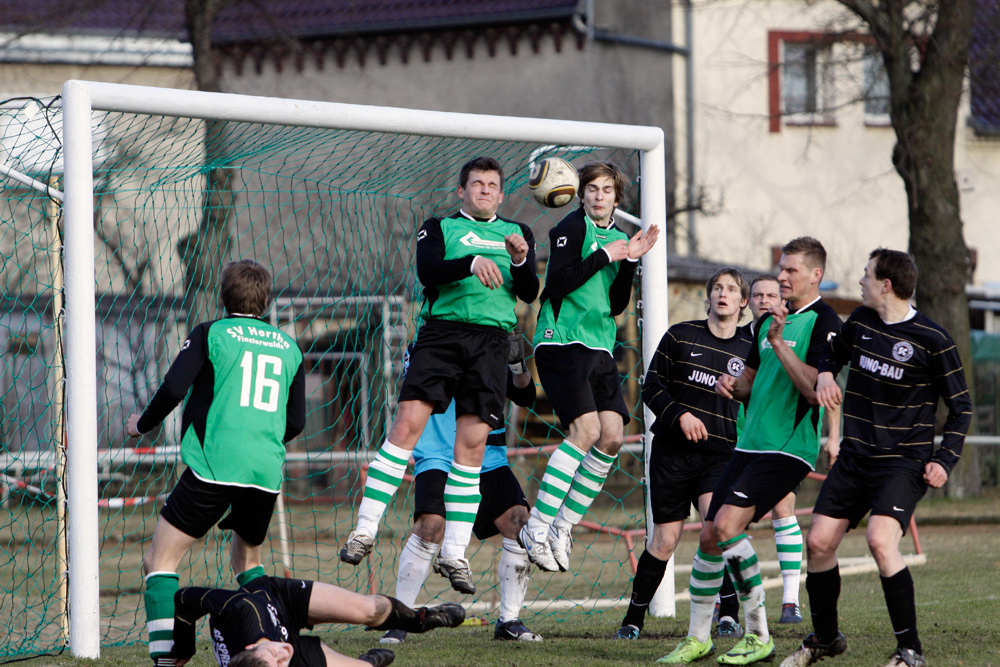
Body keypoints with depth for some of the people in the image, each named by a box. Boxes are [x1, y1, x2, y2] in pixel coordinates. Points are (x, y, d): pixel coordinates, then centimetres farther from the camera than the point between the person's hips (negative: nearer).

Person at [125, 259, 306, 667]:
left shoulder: (210, 334, 4)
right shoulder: (288, 346, 17)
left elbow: (172, 389, -6)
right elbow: (296, 422, 18)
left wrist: (141, 425, 12)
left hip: (215, 466, -5)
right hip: (267, 470, 5)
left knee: (160, 560, -2)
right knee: (247, 558, 28)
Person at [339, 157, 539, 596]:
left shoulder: (517, 233, 20)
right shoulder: (439, 228, 12)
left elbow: (530, 293, 7)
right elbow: (427, 271, -9)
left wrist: (519, 262, -14)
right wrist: (471, 263, -25)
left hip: (491, 341, 2)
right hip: (441, 332, -2)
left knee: (472, 441, -3)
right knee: (408, 421, -16)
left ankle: (453, 552, 3)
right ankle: (366, 528, -13)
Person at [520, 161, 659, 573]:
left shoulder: (617, 237, 18)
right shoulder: (573, 227, -4)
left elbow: (615, 305, 13)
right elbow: (557, 283, -16)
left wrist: (630, 261, 1)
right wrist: (605, 256, -15)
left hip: (599, 347, 8)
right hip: (562, 341, -8)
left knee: (612, 436, -3)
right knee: (586, 429, -21)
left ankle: (564, 524, 6)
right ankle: (537, 527, -18)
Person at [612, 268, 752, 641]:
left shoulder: (750, 350, 6)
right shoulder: (681, 335, 3)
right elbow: (651, 385, 4)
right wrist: (680, 415, -11)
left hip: (721, 453, 0)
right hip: (673, 452, 0)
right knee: (665, 539, 1)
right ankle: (634, 618, 17)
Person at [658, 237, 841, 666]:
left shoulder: (823, 322, -9)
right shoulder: (771, 322, 18)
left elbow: (816, 390, -19)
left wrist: (780, 344, -22)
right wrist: (731, 384, 4)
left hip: (788, 448, -8)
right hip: (751, 444, 9)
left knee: (727, 525, -21)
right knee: (709, 535, 6)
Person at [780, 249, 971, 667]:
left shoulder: (932, 341, -11)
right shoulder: (860, 322, 5)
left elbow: (961, 407, -3)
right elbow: (833, 352, 26)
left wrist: (945, 462, -14)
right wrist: (825, 374, 2)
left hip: (903, 463, -6)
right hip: (854, 457, 6)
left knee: (881, 540, -26)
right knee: (819, 542, 2)